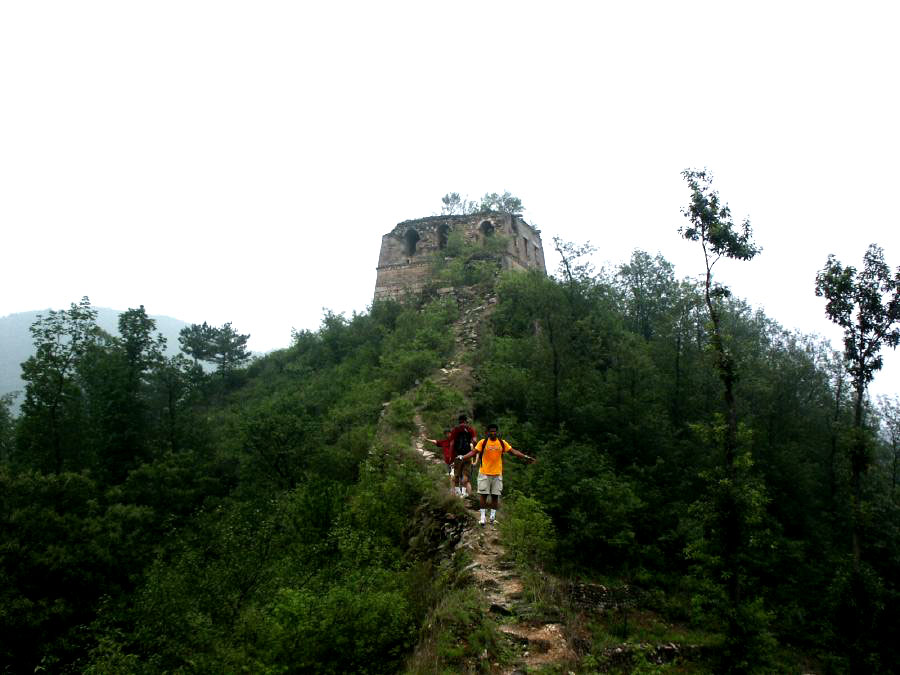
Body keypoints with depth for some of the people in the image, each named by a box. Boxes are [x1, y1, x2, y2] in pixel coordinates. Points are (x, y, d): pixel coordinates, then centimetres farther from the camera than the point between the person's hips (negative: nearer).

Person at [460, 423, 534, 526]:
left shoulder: (502, 443, 4)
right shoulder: (483, 442, -3)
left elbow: (514, 451, 4)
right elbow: (473, 452, -6)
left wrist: (526, 457, -3)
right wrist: (462, 458, -18)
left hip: (497, 474, 2)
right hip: (484, 473, -2)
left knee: (495, 496, 6)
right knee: (483, 495, -1)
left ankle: (493, 517, 17)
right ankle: (482, 518, 6)